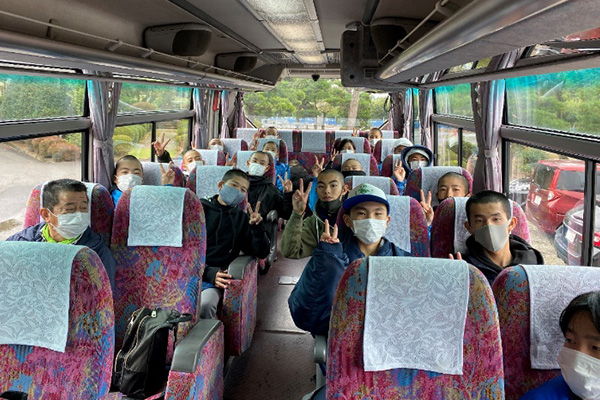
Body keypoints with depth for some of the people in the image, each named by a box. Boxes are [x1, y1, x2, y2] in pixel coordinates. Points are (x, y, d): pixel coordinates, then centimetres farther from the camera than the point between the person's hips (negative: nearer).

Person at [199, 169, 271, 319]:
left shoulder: (242, 219, 20)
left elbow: (262, 253, 14)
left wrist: (257, 227, -3)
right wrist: (208, 273, -11)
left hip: (213, 279, 1)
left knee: (205, 305, -32)